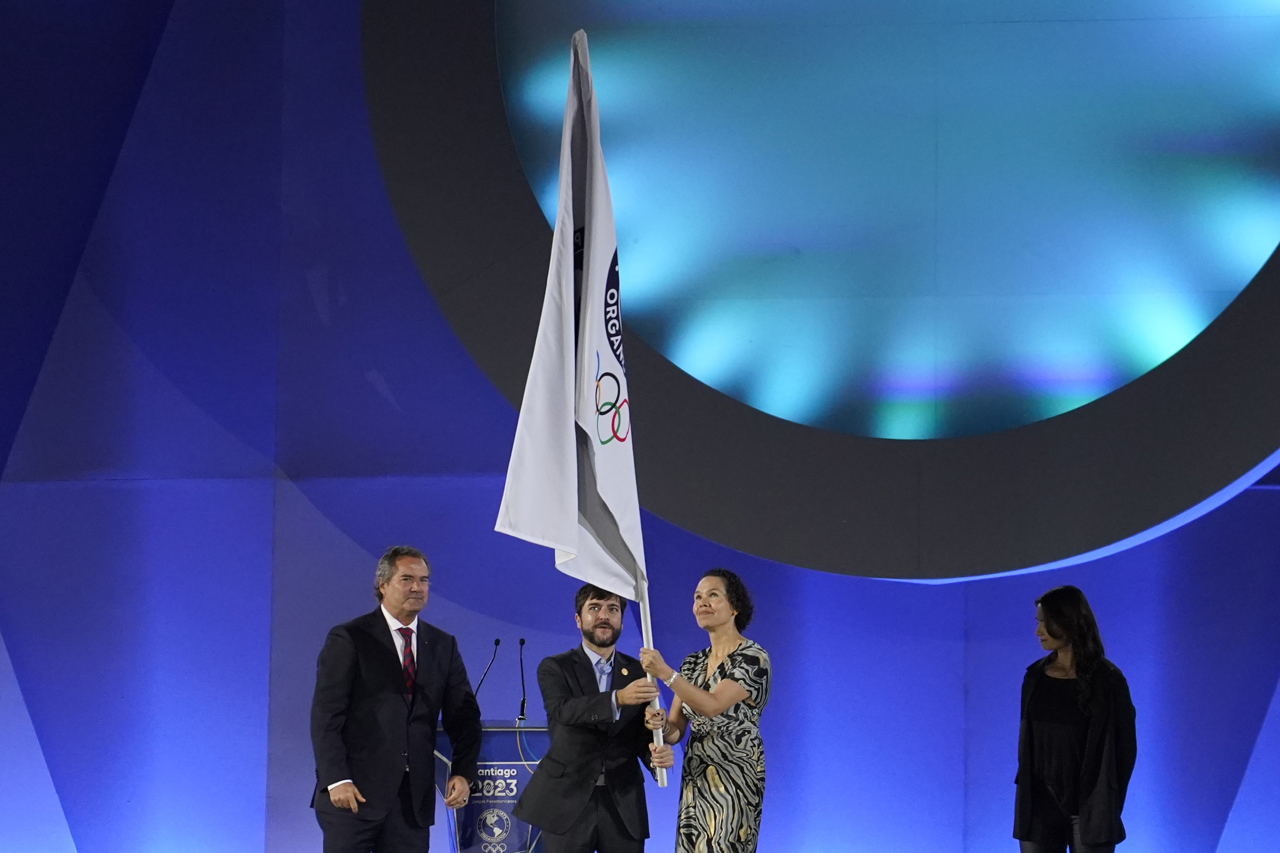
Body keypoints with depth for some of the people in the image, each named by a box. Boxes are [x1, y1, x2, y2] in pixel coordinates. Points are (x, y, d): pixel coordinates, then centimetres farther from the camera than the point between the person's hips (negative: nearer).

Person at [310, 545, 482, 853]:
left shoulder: (443, 645, 13)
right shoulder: (348, 640, -1)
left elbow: (463, 716, 12)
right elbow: (325, 716, -6)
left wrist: (463, 773, -4)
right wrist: (336, 780, -15)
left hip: (414, 799, 4)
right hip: (353, 793, -4)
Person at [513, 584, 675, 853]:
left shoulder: (639, 673, 10)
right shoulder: (555, 668, 0)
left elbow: (642, 734, 5)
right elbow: (563, 710, -20)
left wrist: (657, 754, -20)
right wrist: (618, 699, -36)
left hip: (623, 804, 3)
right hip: (567, 800, -3)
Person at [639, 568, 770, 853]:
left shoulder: (753, 657, -10)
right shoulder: (693, 662, 11)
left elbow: (712, 705, -23)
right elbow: (675, 731, 7)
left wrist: (666, 674, -31)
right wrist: (661, 725, -16)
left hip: (733, 775, -7)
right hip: (694, 777, 7)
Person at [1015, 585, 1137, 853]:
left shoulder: (1106, 679, -8)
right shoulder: (1035, 676, 6)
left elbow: (1124, 746, -4)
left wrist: (1107, 806, -6)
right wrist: (1025, 792, 6)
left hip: (1088, 809, -4)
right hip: (1040, 806, 4)